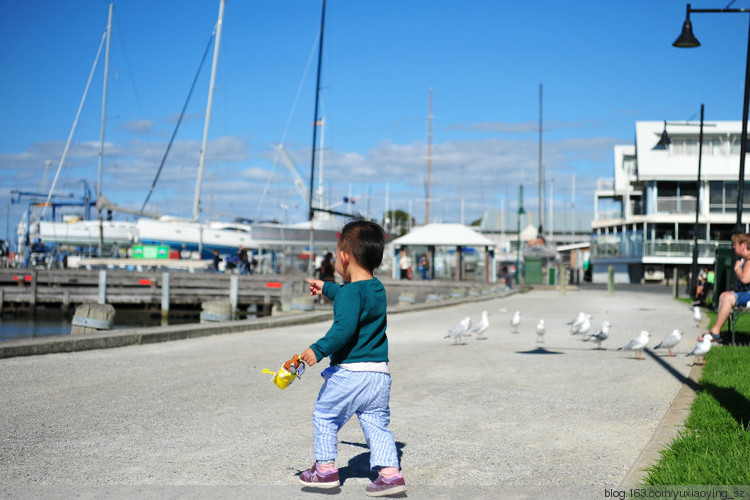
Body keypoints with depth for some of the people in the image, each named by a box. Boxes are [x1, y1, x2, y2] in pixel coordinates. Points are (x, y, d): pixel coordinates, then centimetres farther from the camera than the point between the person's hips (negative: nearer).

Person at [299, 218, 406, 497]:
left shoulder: (350, 292, -15)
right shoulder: (377, 289, 14)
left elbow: (345, 327, -28)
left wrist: (319, 350, -26)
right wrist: (326, 288, 49)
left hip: (350, 372, -8)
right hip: (380, 372, 8)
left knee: (324, 415, 11)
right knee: (377, 423, 11)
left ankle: (325, 469, 16)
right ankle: (390, 473, 0)